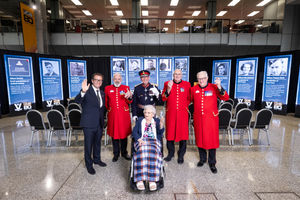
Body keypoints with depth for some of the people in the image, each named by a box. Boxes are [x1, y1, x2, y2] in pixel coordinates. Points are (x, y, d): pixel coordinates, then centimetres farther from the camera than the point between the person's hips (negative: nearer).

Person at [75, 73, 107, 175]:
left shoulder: (102, 93, 11)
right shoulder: (87, 91, -11)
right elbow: (77, 100, -28)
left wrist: (103, 119, 13)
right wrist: (83, 92, -46)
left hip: (99, 122, 6)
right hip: (89, 122, -6)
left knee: (97, 142, 21)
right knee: (88, 144, 6)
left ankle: (97, 159, 40)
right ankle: (89, 164, 23)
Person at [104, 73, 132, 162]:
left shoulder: (126, 88, 5)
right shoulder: (107, 88, 7)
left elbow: (129, 102, -3)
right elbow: (106, 102, 17)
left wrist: (129, 97, -22)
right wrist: (109, 109, 11)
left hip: (124, 115, 0)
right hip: (113, 115, 1)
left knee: (124, 134, 7)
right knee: (114, 134, 7)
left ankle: (124, 152, 25)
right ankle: (116, 154, 23)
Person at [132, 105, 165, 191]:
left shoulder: (157, 121, 18)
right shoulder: (140, 120, 21)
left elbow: (160, 133, 2)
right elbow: (134, 132, 9)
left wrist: (161, 124, -19)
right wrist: (139, 139, -11)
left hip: (154, 141, 0)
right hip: (141, 141, 0)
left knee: (153, 152, -33)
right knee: (142, 151, -33)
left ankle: (152, 180, -37)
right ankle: (140, 180, -37)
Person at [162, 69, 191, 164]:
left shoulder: (187, 84, 7)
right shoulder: (167, 84, 6)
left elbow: (189, 99, 13)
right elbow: (163, 98, -2)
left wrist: (184, 105, -1)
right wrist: (169, 88, -14)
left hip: (183, 113, 0)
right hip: (170, 113, 0)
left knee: (183, 133, 2)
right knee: (170, 132, 4)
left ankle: (181, 155, 18)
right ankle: (170, 153, 24)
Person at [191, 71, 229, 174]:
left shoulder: (214, 87, -5)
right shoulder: (194, 89, 2)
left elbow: (226, 98, -15)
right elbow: (190, 100, 18)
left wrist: (219, 87, -28)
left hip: (211, 118, -2)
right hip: (198, 118, 3)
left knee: (211, 139, 4)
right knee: (200, 138, 13)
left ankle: (212, 163, 22)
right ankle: (202, 159, 34)